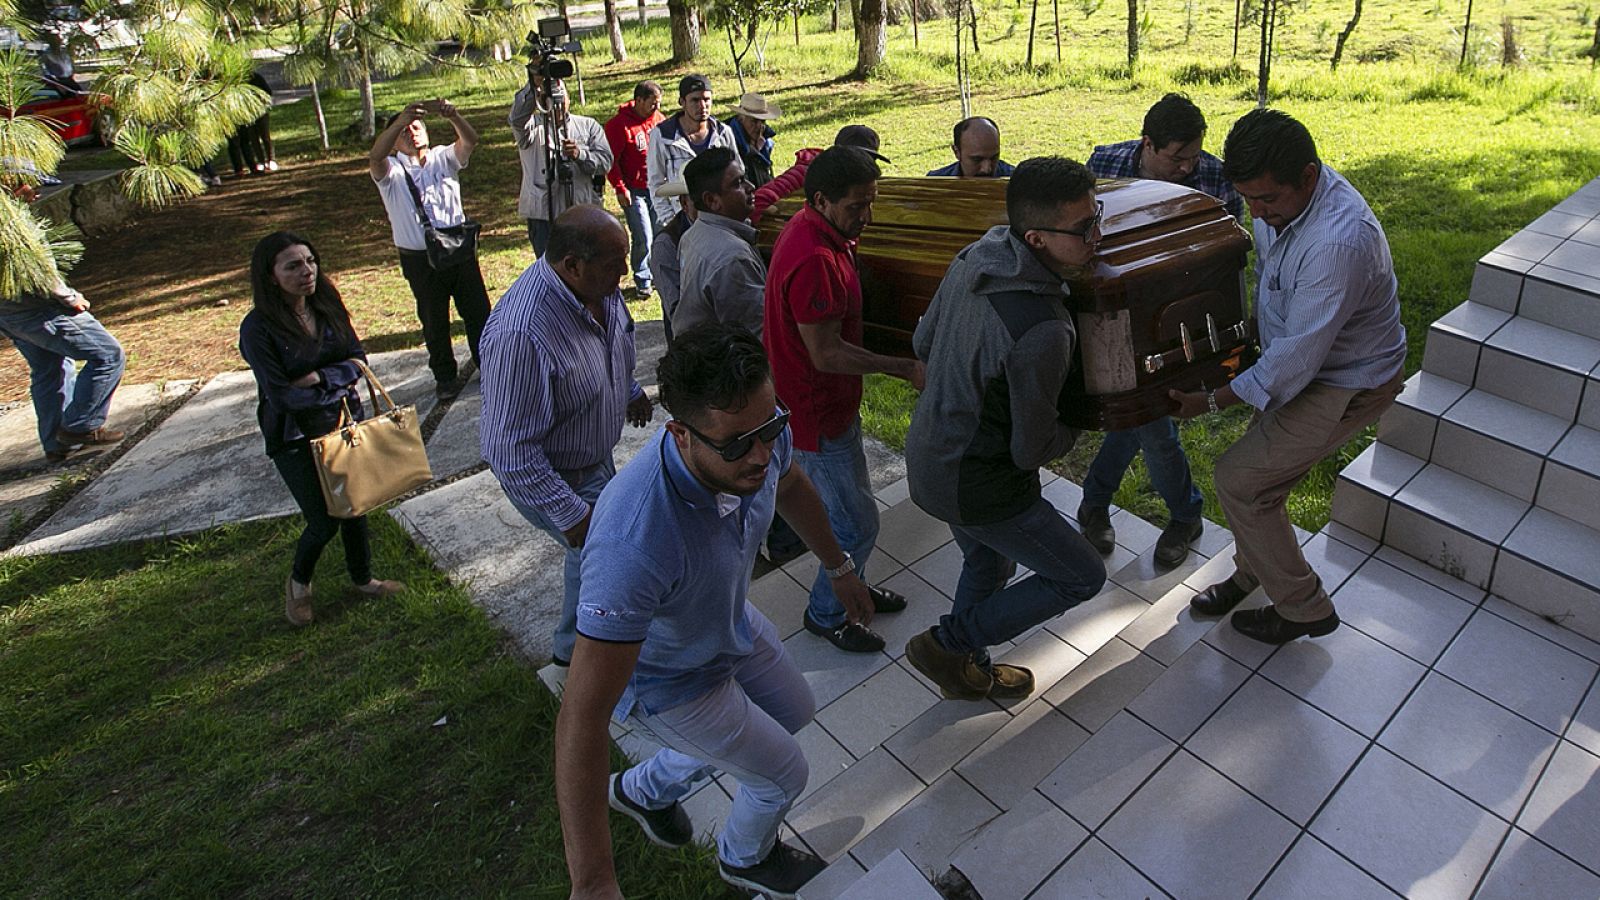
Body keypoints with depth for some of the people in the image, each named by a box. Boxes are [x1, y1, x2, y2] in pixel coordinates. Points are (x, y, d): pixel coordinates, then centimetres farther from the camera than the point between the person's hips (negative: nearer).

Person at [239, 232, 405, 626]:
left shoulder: (327, 306, -4)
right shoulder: (258, 328, -19)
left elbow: (358, 358, -3)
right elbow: (280, 395, -20)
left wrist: (321, 378, -19)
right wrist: (336, 394, -10)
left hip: (342, 421, 5)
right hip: (294, 435, -4)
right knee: (324, 522, -1)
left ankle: (363, 579, 36)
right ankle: (299, 583, 30)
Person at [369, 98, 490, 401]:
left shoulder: (444, 158, 5)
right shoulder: (392, 171, -3)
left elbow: (469, 140, -13)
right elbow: (375, 157, -26)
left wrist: (453, 116, -35)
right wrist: (400, 121, -39)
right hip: (420, 260, -2)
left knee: (477, 311, 12)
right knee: (434, 321, 10)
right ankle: (445, 377, 25)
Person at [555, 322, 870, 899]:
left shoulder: (758, 426, -25)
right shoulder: (634, 542, -47)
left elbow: (790, 486, 1)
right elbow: (582, 716, -42)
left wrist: (839, 568, 14)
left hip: (730, 621, 7)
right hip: (667, 681, -7)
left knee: (795, 710, 30)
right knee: (783, 773, 11)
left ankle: (646, 789, 49)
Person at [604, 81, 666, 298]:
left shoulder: (659, 119, 8)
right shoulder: (619, 124, -10)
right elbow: (611, 160, -10)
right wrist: (620, 189, -13)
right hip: (635, 191, -5)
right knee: (643, 239, -6)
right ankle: (642, 282, 9)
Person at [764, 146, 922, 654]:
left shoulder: (809, 228, 3)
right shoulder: (814, 260, -29)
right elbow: (826, 353, -28)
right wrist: (904, 369, -23)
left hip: (832, 403, 10)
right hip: (818, 414, -10)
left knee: (847, 510, 24)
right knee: (857, 524, 3)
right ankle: (826, 614, 24)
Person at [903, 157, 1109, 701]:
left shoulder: (973, 258, -7)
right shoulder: (1043, 332, -33)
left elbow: (923, 344, 8)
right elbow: (1029, 451, -21)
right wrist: (1074, 429, -1)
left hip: (927, 452, 9)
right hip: (978, 487, -8)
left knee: (985, 563, 31)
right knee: (1081, 576, 11)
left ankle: (966, 671, 51)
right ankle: (947, 645, 16)